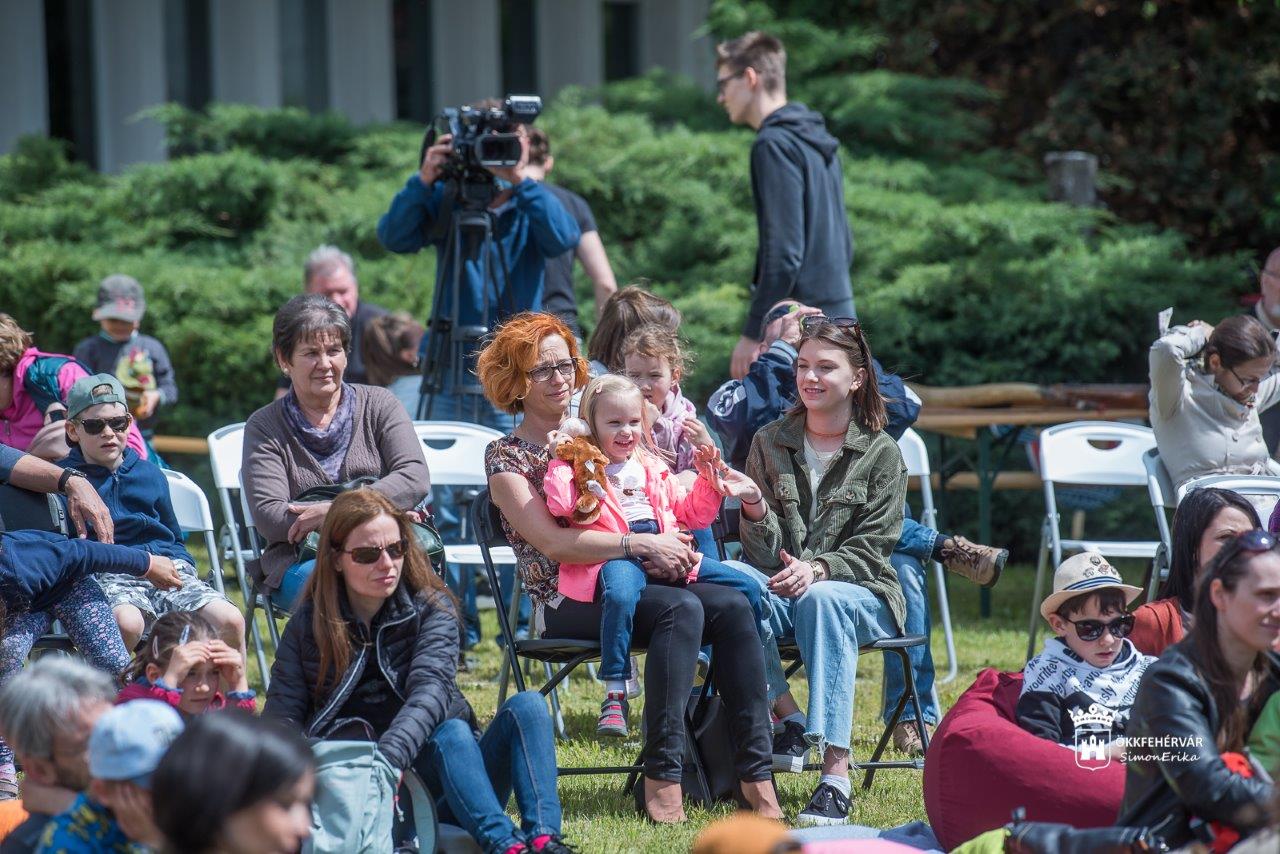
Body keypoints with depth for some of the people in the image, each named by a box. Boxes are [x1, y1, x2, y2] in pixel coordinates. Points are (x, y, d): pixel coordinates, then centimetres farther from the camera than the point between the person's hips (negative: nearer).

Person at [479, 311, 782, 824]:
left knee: (733, 606, -23)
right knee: (682, 608, -33)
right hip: (566, 600, -6)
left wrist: (674, 546, -1)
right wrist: (642, 545, -18)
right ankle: (661, 777, -37)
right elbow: (550, 540, -12)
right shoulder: (506, 456, 3)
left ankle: (754, 775, -29)